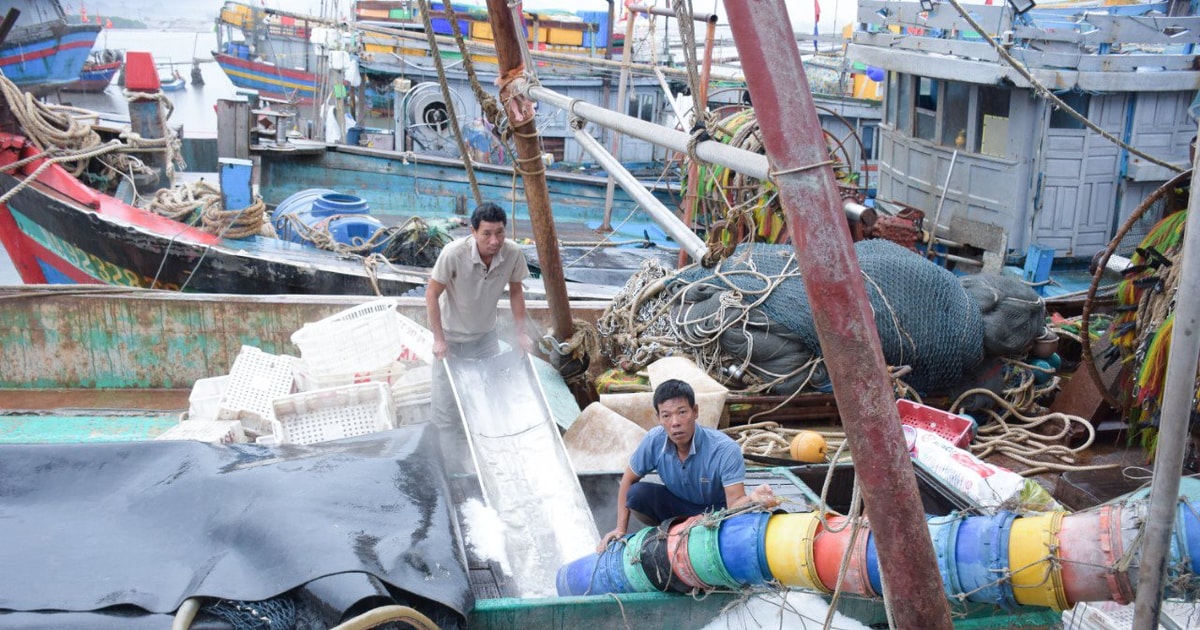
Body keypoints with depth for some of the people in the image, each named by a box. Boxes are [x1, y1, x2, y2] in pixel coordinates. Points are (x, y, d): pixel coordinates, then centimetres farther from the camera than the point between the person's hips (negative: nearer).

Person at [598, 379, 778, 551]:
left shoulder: (725, 449, -32)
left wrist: (753, 499, -58)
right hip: (678, 504, 3)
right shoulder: (654, 441, -22)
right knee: (637, 494, -23)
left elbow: (734, 503, -34)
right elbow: (628, 480, -5)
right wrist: (621, 529, -8)